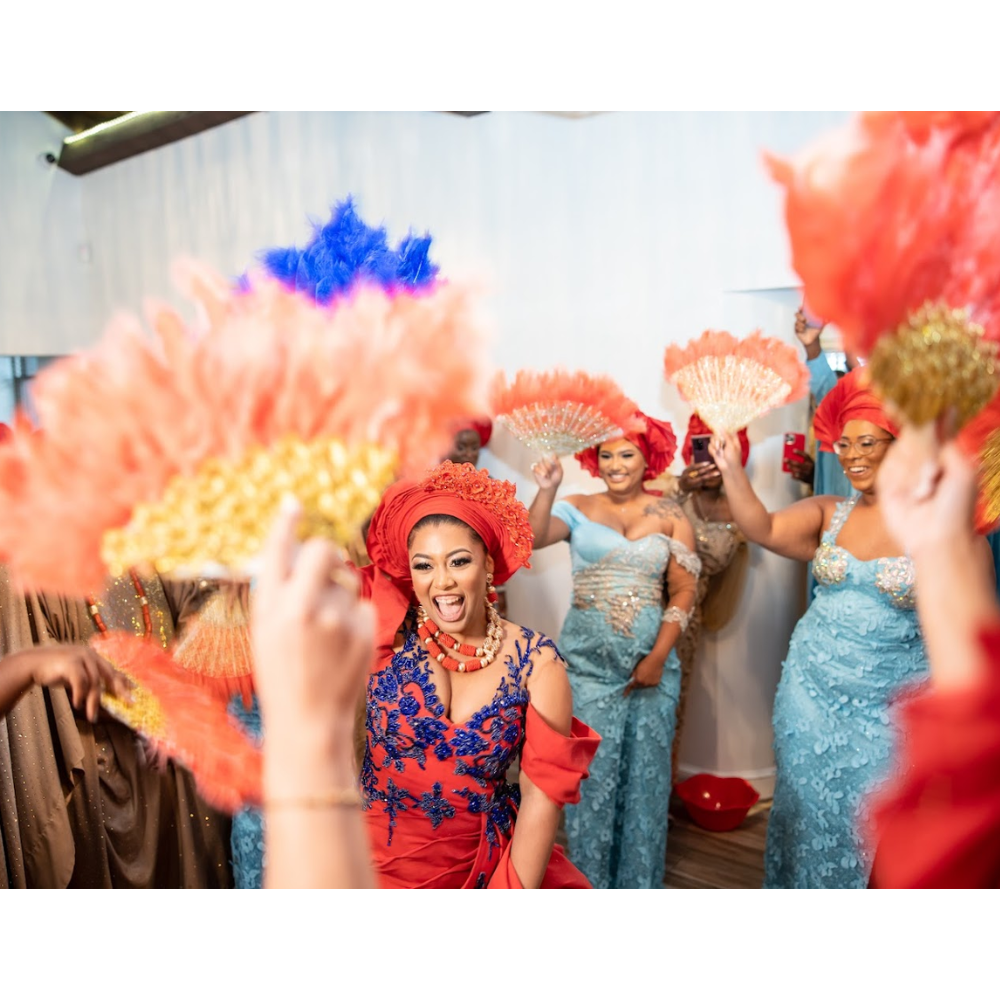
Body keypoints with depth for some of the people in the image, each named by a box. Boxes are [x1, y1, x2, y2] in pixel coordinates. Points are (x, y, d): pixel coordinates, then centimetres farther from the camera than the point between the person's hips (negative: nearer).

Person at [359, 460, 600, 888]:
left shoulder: (537, 660, -9)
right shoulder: (389, 629, -8)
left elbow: (544, 792, -8)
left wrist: (518, 889, -12)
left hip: (487, 863, 1)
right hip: (383, 859, 0)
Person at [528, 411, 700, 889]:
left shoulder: (670, 514, 1)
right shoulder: (579, 508, 2)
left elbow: (684, 591, -2)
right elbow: (534, 538, -15)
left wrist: (657, 658, -8)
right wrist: (547, 490, -30)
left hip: (651, 661, 1)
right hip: (588, 661, 0)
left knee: (645, 773, 9)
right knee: (591, 773, 5)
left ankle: (639, 879, 29)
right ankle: (589, 879, 25)